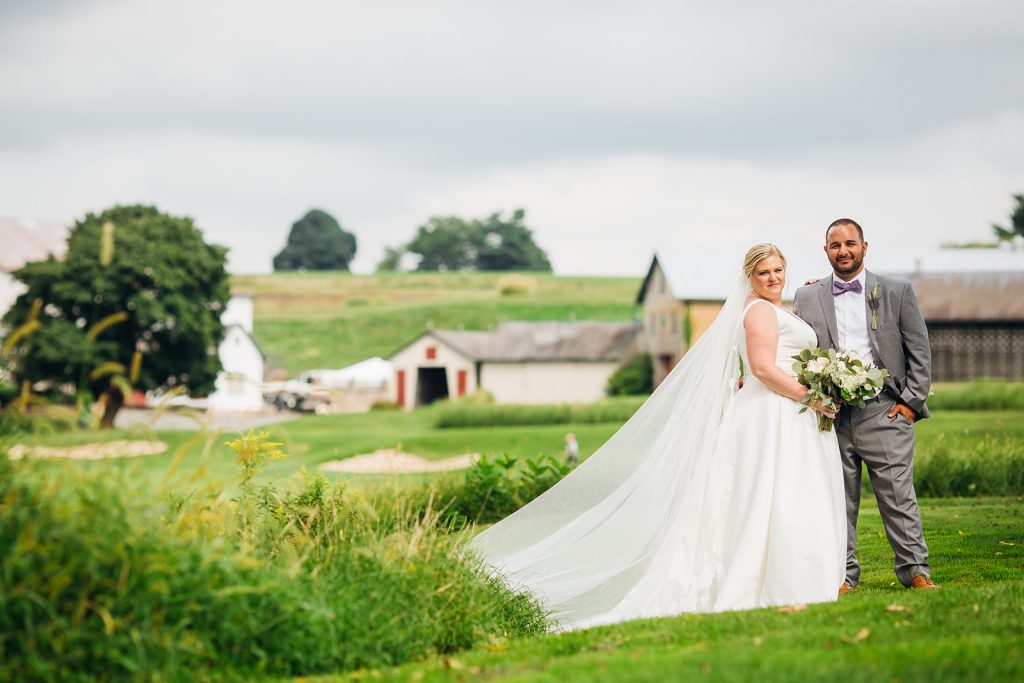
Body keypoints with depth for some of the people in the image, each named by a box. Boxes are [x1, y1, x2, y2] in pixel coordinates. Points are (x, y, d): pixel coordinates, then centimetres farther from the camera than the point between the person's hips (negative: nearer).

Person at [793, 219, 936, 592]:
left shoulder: (897, 292, 7)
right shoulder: (807, 298, 11)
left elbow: (919, 350, 7)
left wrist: (911, 400, -1)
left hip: (884, 409, -1)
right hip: (831, 413, 2)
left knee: (898, 494, -3)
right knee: (838, 499, 3)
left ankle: (915, 569, 4)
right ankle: (843, 574, 10)